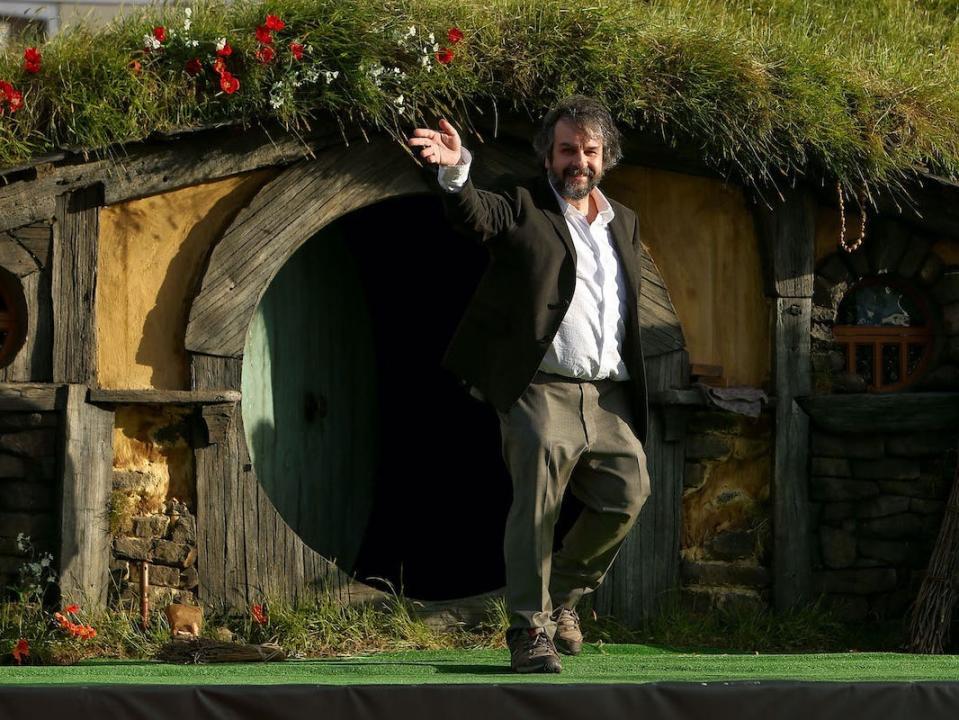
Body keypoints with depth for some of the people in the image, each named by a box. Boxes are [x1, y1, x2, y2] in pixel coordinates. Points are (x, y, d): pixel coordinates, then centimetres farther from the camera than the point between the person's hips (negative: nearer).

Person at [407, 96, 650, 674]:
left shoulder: (624, 224, 20)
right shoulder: (525, 208, 3)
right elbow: (475, 215, -19)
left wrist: (636, 400, 16)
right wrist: (456, 171, -42)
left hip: (610, 398, 5)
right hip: (543, 392, -5)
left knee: (627, 497, 1)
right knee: (536, 506, -12)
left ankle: (562, 593, 25)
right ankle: (530, 630, -7)